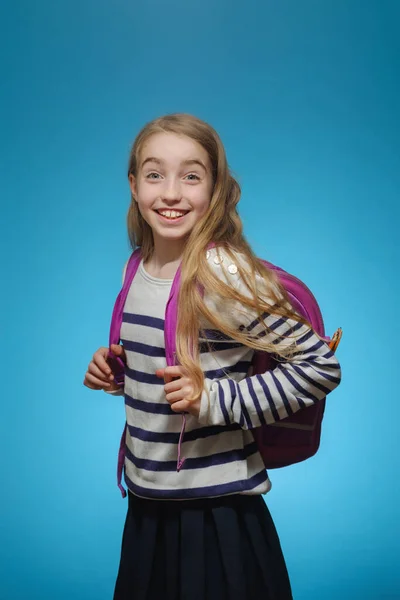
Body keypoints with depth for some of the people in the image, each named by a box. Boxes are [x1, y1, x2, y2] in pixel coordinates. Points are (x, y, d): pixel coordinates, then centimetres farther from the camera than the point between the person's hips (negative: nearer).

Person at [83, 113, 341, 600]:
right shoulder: (138, 269, 1)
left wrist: (217, 399, -22)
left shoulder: (225, 276, -19)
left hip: (215, 509, -6)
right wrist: (114, 367, -1)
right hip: (146, 504, 7)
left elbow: (321, 367, -17)